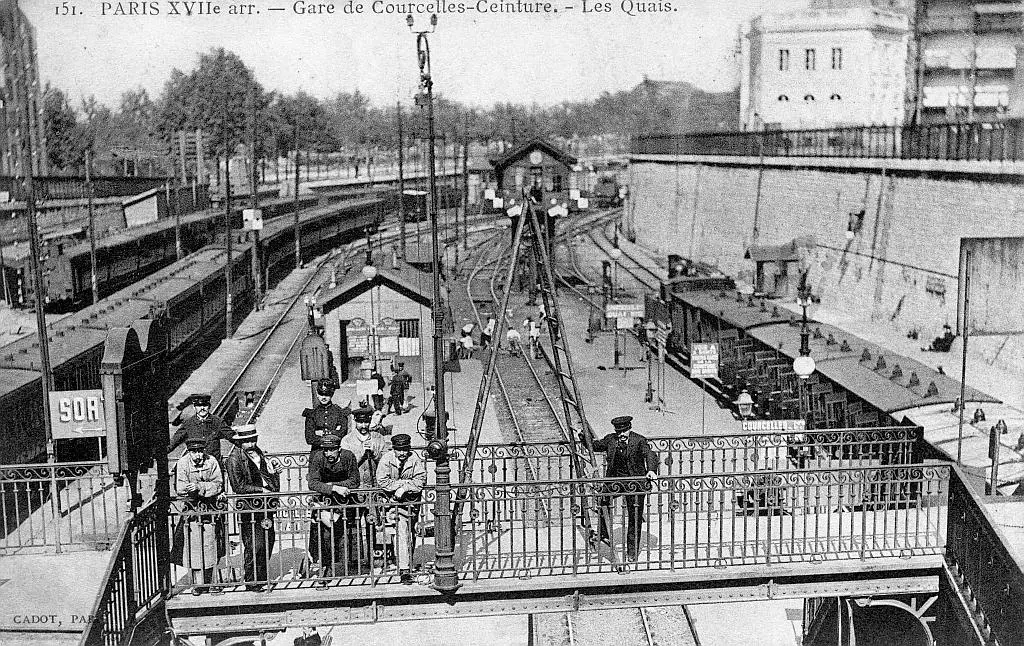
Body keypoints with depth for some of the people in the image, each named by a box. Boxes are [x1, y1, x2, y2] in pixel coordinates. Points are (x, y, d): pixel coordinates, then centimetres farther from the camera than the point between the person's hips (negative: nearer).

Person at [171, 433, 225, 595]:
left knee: (210, 546, 5)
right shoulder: (182, 464, -8)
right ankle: (197, 583, 7)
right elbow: (180, 490, -12)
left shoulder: (211, 462, -5)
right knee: (194, 547, -3)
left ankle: (209, 581, 17)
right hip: (191, 509, -1)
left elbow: (218, 485, -9)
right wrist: (207, 488, -21)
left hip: (210, 509, 1)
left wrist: (199, 487, -24)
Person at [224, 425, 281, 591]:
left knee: (268, 542, 10)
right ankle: (252, 583, 4)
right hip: (249, 508, -7)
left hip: (266, 506, 7)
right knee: (254, 546, -7)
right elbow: (239, 486, -14)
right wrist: (261, 490, -15)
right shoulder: (234, 459, -9)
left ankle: (262, 578, 22)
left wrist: (273, 470, 6)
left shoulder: (258, 453, 14)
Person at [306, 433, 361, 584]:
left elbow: (354, 482, -11)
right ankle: (322, 567, -9)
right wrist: (334, 488, -35)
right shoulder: (318, 458, -15)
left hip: (344, 498, 1)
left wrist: (331, 484, -17)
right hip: (323, 497, -1)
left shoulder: (348, 456, -13)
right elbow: (313, 483, -24)